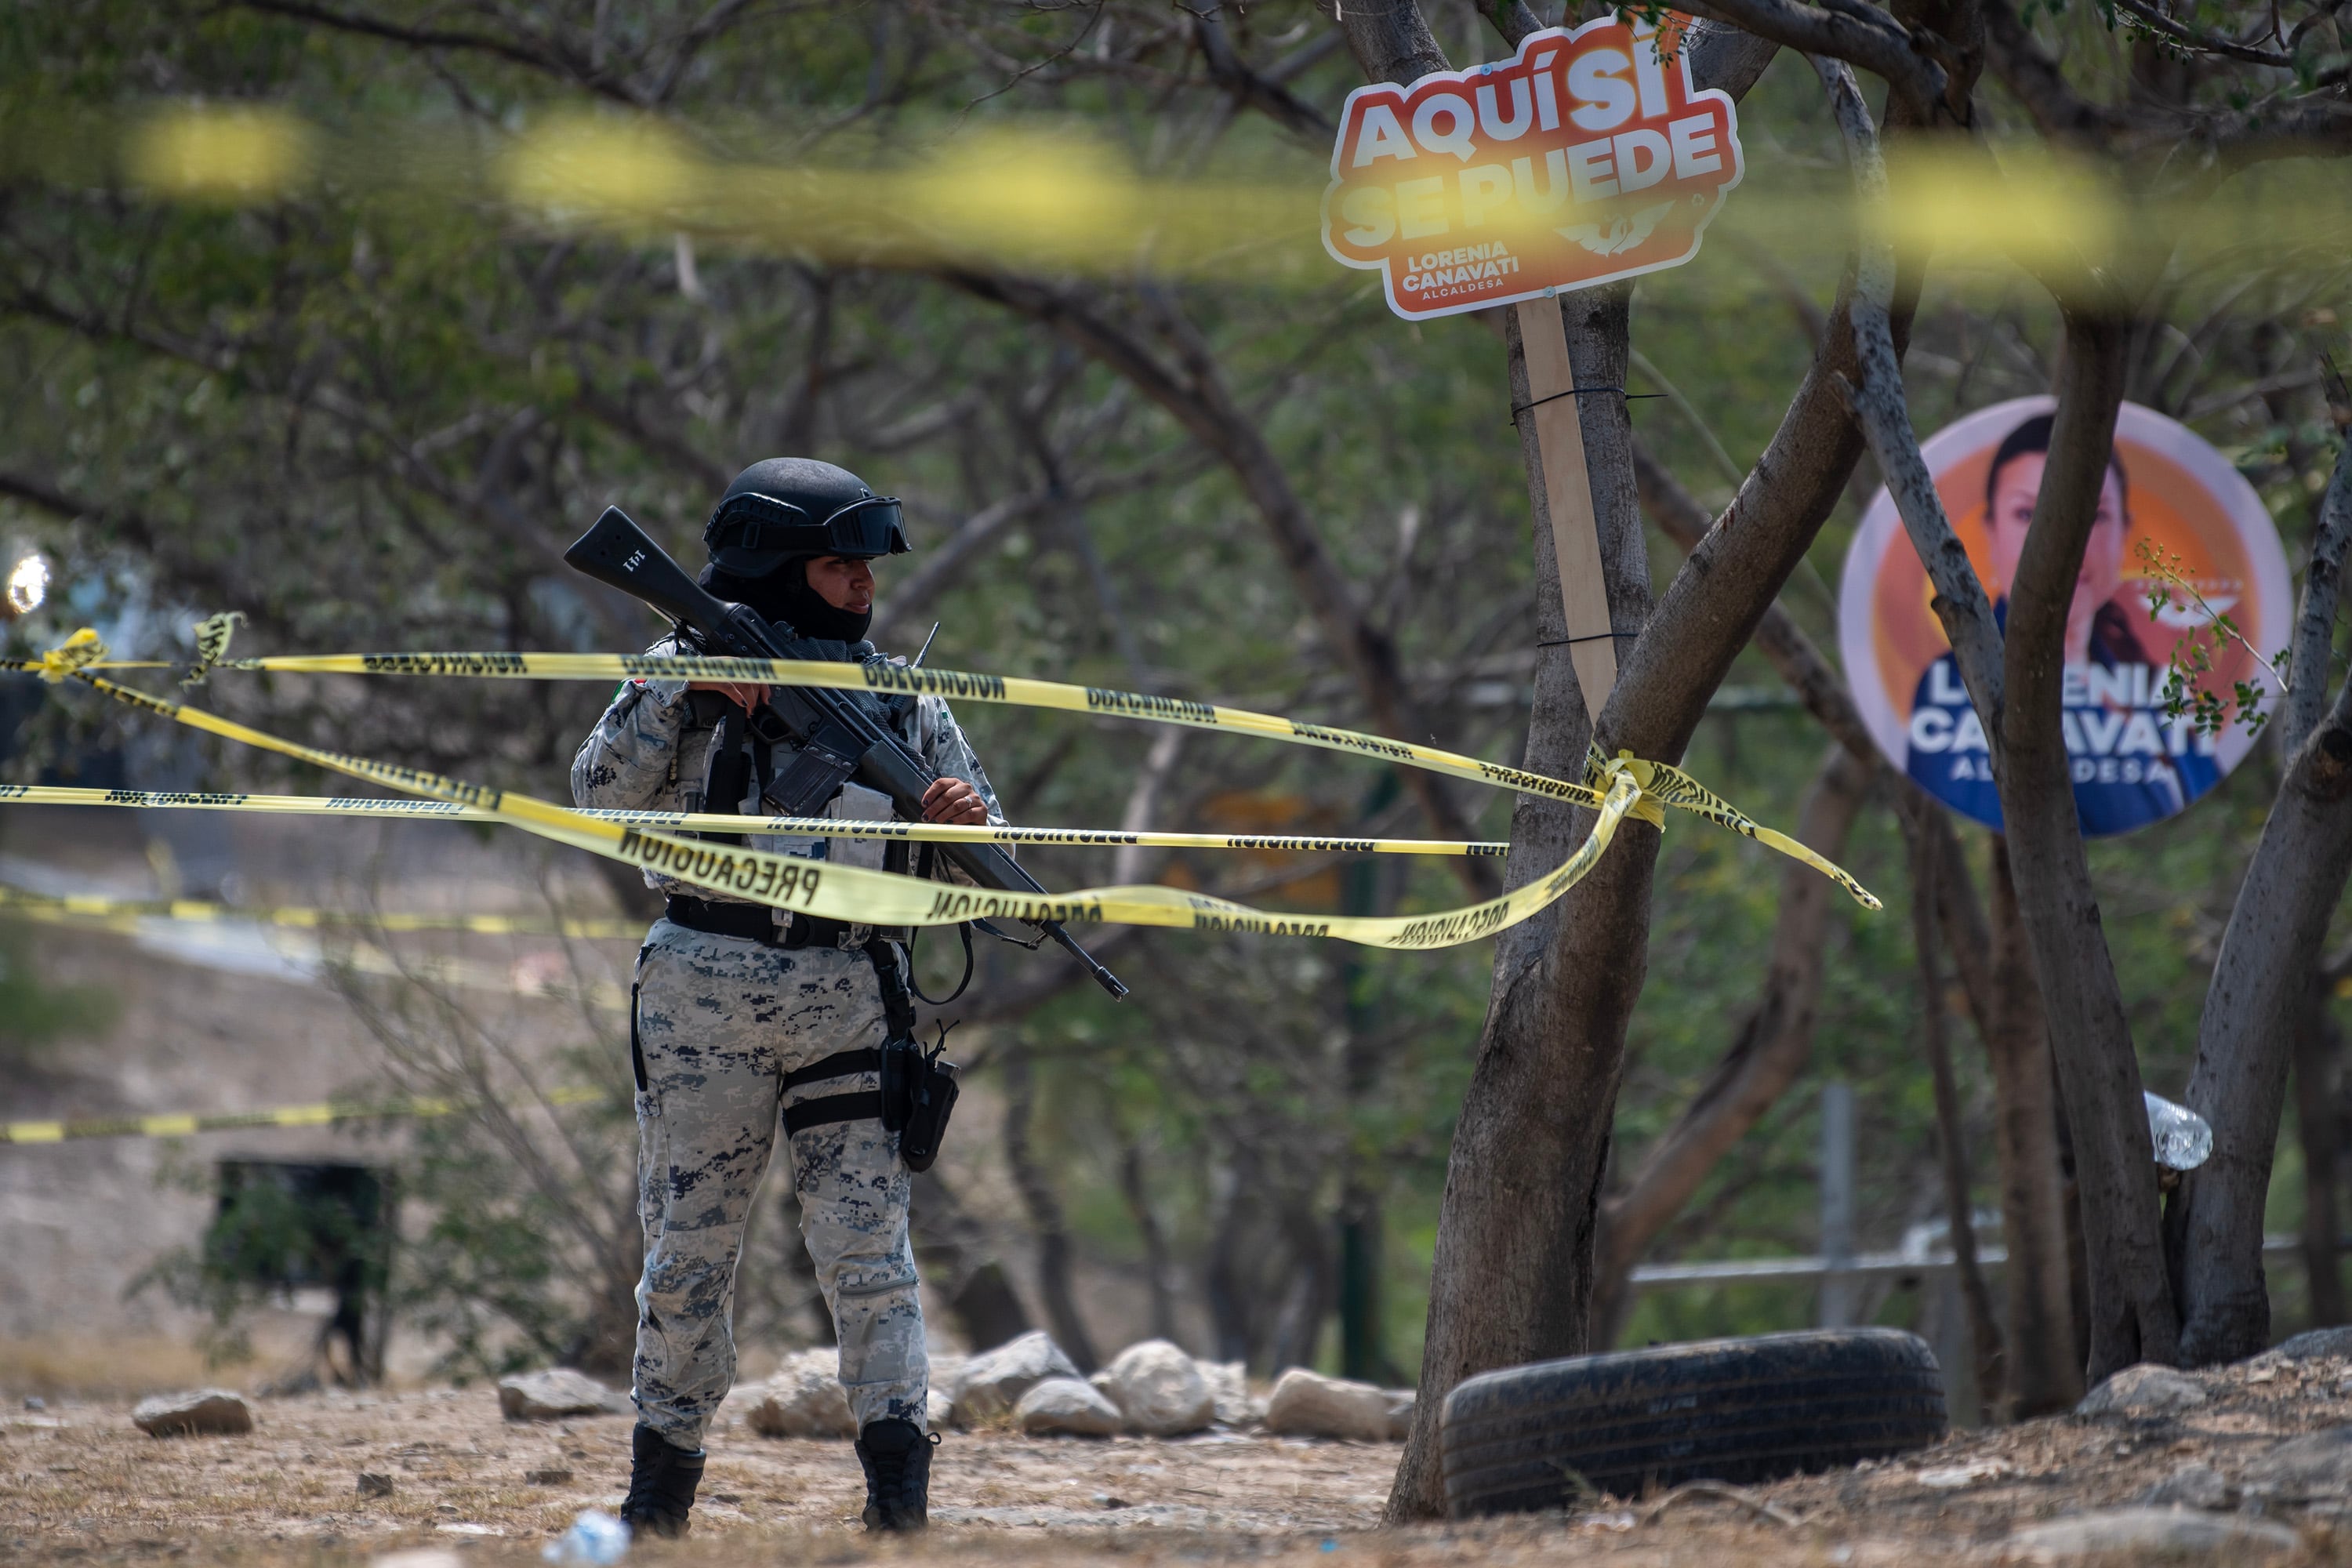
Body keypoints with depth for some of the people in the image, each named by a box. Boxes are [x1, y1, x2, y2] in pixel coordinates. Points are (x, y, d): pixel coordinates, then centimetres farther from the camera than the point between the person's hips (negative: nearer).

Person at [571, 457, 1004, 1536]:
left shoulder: (902, 699, 11)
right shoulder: (695, 670, 3)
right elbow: (603, 797, -7)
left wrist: (965, 825, -9)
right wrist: (683, 692, -15)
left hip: (849, 993, 1)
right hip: (708, 990, -1)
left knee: (867, 1243, -6)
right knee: (690, 1244, 5)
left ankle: (899, 1484, -7)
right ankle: (662, 1479, 15)